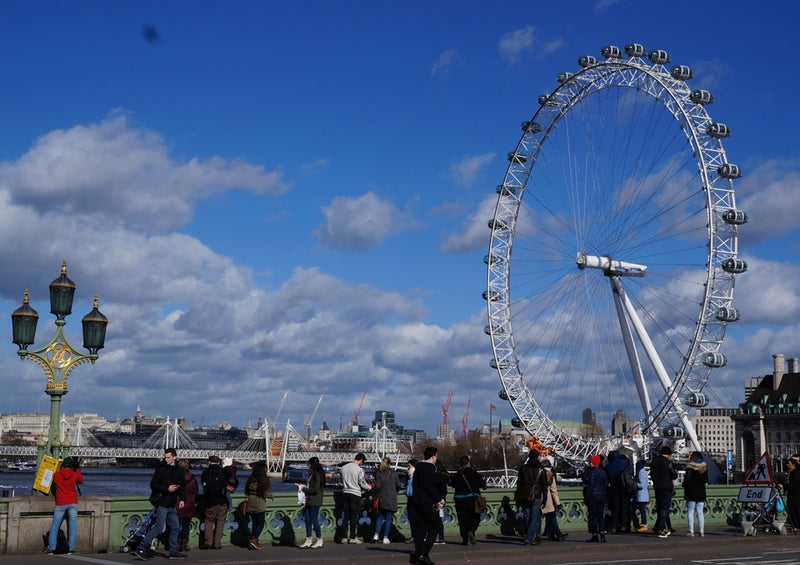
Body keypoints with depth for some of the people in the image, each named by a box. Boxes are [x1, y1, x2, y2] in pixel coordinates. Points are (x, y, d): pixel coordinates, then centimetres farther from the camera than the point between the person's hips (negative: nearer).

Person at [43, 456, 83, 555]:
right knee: (72, 526, 2)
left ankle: (51, 548, 0)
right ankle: (71, 549, -2)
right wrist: (78, 469, 23)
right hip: (72, 503, 0)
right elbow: (81, 481, 17)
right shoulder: (75, 475, -4)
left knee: (54, 526, 6)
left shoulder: (56, 475, -2)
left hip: (60, 504, 0)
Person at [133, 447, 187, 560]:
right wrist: (167, 488, -19)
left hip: (172, 505, 7)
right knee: (159, 527, -14)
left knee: (175, 527, 10)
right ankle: (140, 548, -12)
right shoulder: (161, 469, -5)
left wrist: (182, 499, 5)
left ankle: (173, 552, 20)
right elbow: (153, 484, -9)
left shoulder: (179, 471, 12)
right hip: (162, 503, -7)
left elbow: (182, 486, 19)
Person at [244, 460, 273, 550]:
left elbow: (246, 493, 8)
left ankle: (254, 542, 12)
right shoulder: (263, 480, -13)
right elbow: (266, 493, -13)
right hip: (260, 505, -6)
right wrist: (272, 496, 6)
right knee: (260, 524, 2)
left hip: (250, 505, 6)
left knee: (254, 523, 13)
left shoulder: (250, 479, 4)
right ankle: (254, 541, -9)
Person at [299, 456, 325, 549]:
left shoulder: (317, 475, -15)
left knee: (314, 520, -4)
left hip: (315, 501, -9)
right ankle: (308, 540, 14)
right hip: (309, 500, 9)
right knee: (307, 519, 8)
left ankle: (319, 541, 6)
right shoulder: (311, 474, 14)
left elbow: (316, 490, -19)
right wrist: (304, 487, 6)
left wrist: (304, 489, -13)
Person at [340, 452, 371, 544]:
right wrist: (370, 487, 6)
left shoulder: (344, 467, 5)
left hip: (345, 493, 6)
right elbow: (362, 484, -12)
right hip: (355, 494, -6)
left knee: (346, 516, 11)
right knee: (354, 517, 1)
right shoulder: (359, 470, -14)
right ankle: (352, 538, 3)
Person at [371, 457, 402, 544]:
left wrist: (376, 496, 5)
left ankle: (376, 534, 1)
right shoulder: (393, 473, -2)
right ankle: (385, 537, 0)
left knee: (380, 516, 14)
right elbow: (398, 485, 1)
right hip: (391, 498, -2)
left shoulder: (378, 473, -1)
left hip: (381, 498, 2)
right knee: (388, 517, 3)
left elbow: (377, 486, -7)